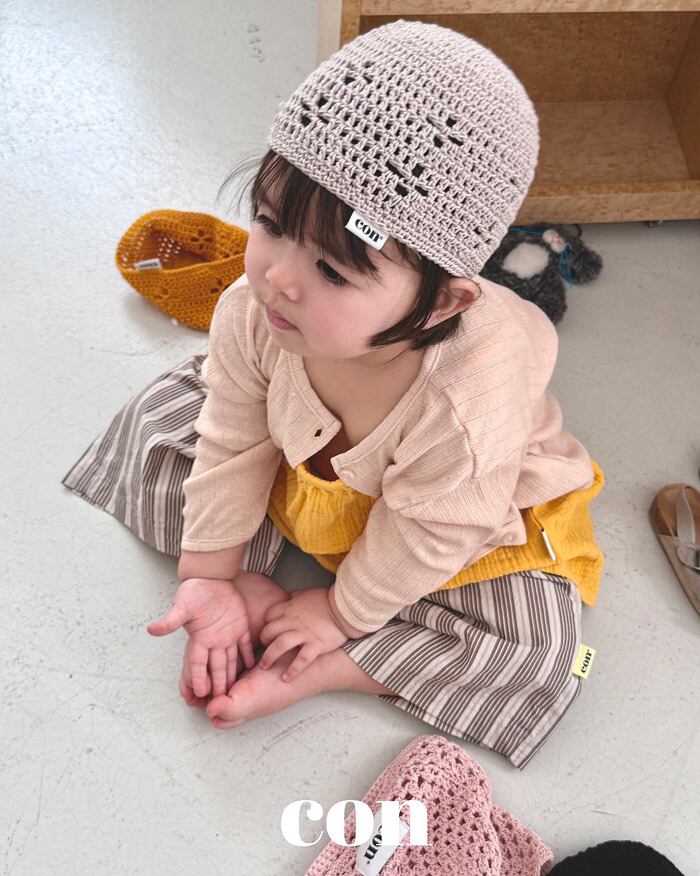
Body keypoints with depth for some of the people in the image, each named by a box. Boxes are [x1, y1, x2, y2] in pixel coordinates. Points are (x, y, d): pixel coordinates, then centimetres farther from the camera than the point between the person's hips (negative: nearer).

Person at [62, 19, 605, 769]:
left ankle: (309, 672, -11)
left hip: (460, 516, -2)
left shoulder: (471, 406, -43)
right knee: (159, 420, -1)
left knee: (538, 651, -14)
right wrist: (210, 576, -8)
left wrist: (339, 610, -11)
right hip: (301, 474, 3)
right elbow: (233, 444, -15)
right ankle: (254, 593, -4)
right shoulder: (252, 313, -30)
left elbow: (427, 538, -26)